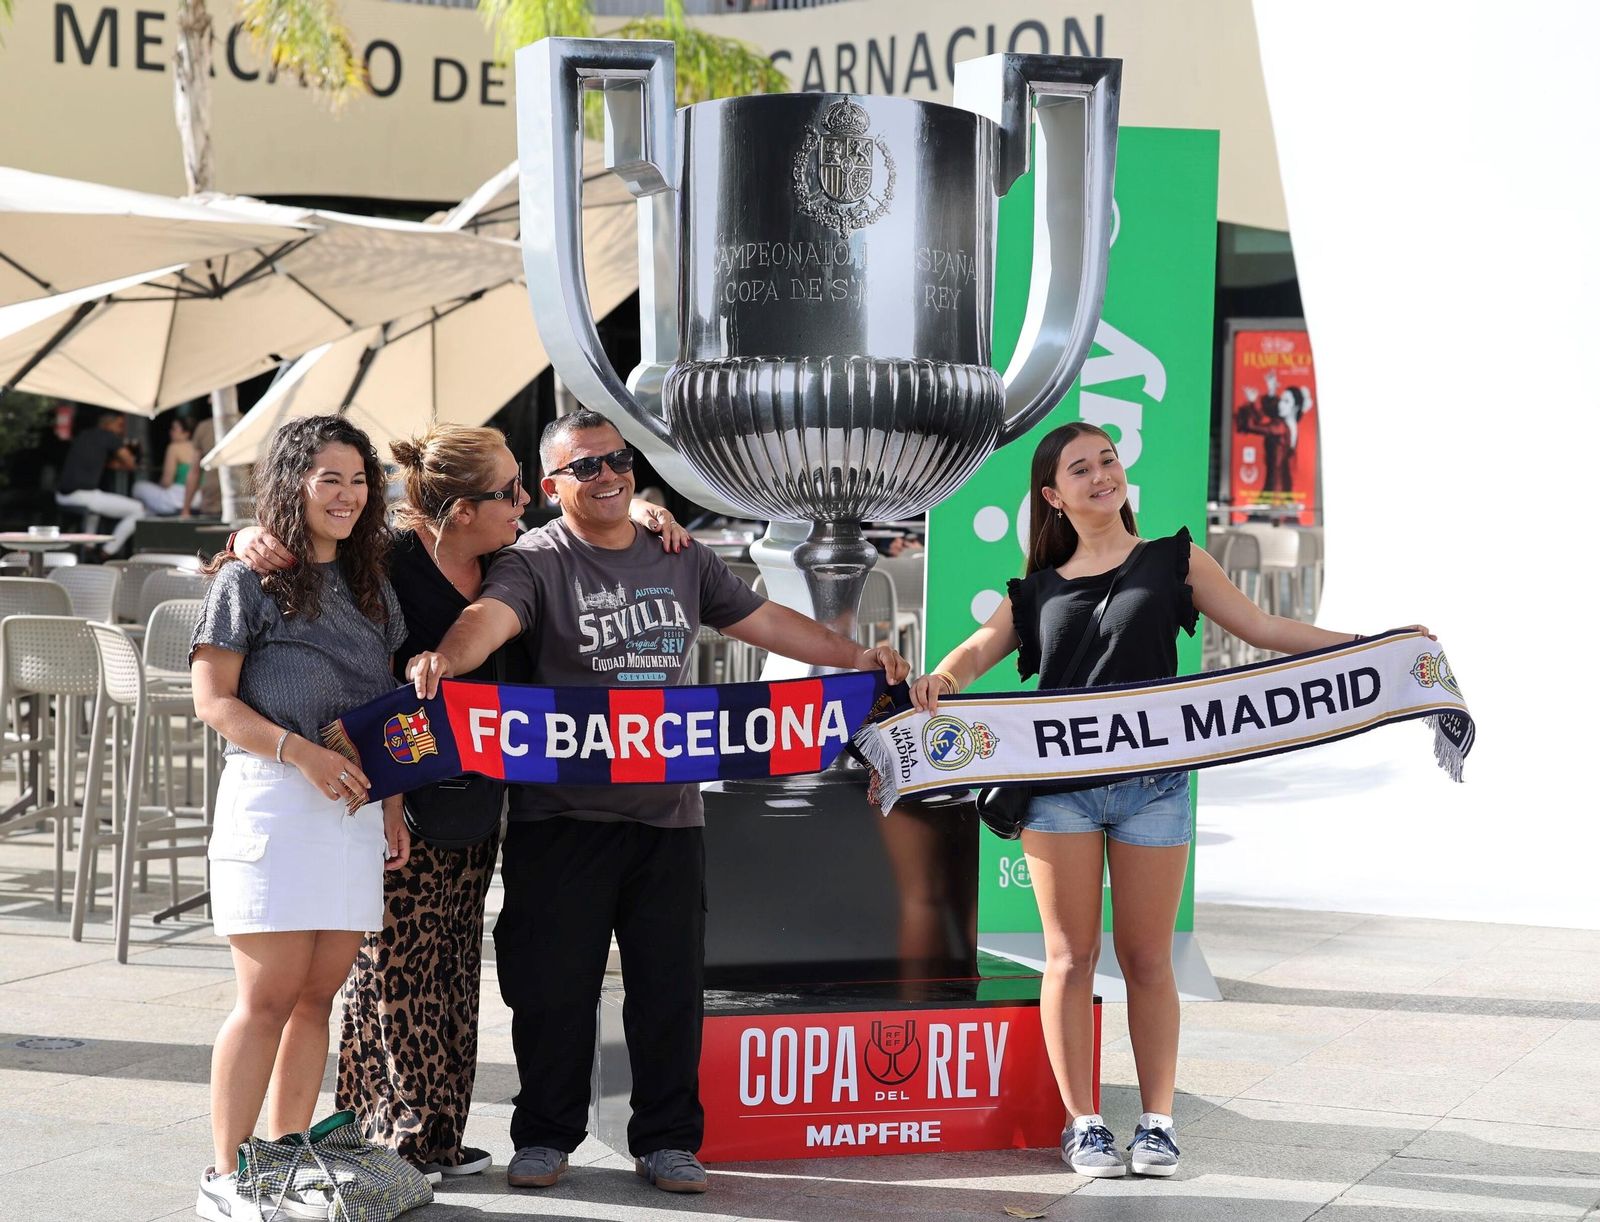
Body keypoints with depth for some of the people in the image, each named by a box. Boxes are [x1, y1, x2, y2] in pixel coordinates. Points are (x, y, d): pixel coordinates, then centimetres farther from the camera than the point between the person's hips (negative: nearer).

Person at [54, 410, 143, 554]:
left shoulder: (83, 435, 23)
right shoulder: (110, 436, 0)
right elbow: (130, 464, 3)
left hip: (62, 495, 8)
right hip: (83, 496, -8)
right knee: (137, 510, -1)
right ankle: (107, 553, -2)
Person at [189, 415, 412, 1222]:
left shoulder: (371, 587, 17)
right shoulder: (248, 580, -1)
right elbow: (213, 701, -7)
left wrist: (392, 808, 10)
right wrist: (302, 752, -17)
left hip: (354, 802, 6)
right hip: (271, 799, -6)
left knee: (320, 992, 5)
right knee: (269, 995, -7)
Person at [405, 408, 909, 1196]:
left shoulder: (679, 561, 15)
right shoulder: (537, 562, -2)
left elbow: (764, 621, 21)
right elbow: (491, 615, -22)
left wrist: (856, 657, 13)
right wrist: (446, 658, -43)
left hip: (667, 812, 4)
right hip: (561, 814, -4)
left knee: (670, 984, 6)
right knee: (554, 985, 2)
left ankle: (666, 1139, 17)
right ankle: (546, 1136, 17)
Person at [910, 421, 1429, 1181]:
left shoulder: (1173, 563, 9)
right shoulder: (1038, 590, 11)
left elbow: (1261, 628, 8)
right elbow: (981, 649, -1)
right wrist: (939, 681, -24)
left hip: (1151, 787, -1)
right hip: (1058, 788, 1)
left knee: (1147, 959, 2)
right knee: (1072, 957, 2)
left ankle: (1157, 1120, 12)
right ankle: (1081, 1122, 10)